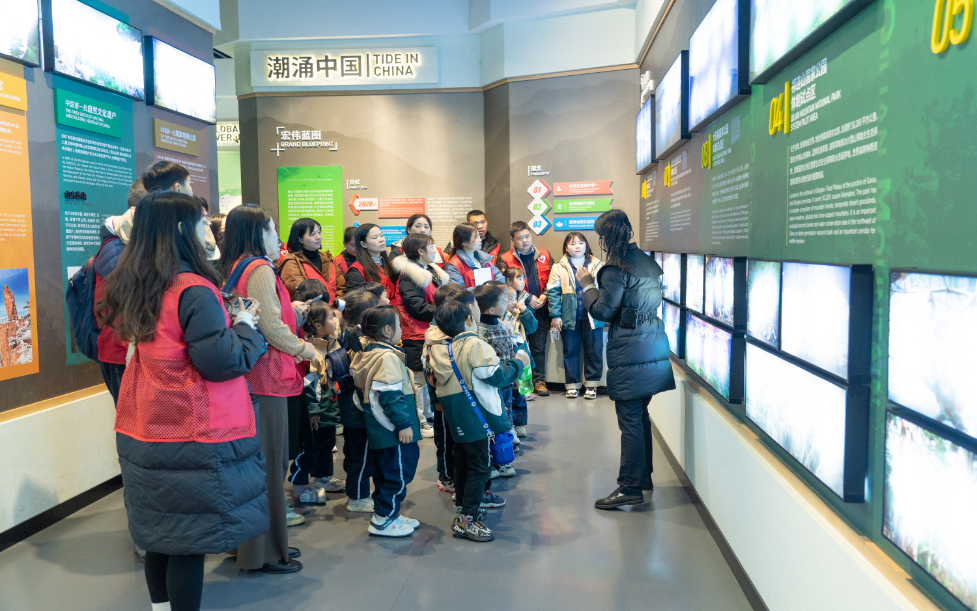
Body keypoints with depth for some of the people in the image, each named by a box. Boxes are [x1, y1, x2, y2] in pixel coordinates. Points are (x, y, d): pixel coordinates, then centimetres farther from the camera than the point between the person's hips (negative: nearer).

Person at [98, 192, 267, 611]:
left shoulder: (134, 289, 7)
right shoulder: (194, 291, -19)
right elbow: (222, 362, -19)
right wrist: (245, 325, -3)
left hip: (143, 432, 8)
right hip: (192, 437, -8)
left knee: (160, 530, 18)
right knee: (189, 539, 2)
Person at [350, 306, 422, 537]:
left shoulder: (365, 355, 11)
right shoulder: (387, 357, -20)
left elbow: (362, 392, 19)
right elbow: (390, 395, -25)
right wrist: (403, 423, -21)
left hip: (377, 429, 10)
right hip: (394, 431, -10)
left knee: (385, 473, 18)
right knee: (400, 473, -1)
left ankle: (389, 514, 29)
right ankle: (382, 521, 6)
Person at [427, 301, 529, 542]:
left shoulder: (439, 350, 5)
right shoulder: (475, 345, -18)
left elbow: (437, 381, 16)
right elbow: (495, 375, -20)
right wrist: (518, 363, -6)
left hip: (457, 419, 8)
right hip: (477, 416, -8)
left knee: (463, 462, 20)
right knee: (480, 465, -3)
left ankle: (464, 502, 33)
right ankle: (466, 519, -3)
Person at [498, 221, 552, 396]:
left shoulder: (544, 255, 10)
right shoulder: (506, 259, -1)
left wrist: (544, 296, -6)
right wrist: (528, 298, -11)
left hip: (541, 309, 3)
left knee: (539, 347, 8)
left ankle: (539, 381, 18)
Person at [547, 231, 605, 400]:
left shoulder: (597, 265, 2)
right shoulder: (559, 268, 1)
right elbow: (553, 291, 0)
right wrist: (555, 315, -6)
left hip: (592, 317, 0)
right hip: (569, 317, 0)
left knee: (593, 351, 6)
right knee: (571, 351, 9)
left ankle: (591, 385, 17)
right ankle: (572, 385, 19)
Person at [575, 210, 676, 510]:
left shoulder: (616, 269, -14)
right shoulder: (647, 262, 12)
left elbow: (603, 311, -11)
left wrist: (588, 285, 4)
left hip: (630, 354, -9)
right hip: (654, 347, 9)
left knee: (630, 420, -5)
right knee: (640, 415, 18)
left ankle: (630, 487, 0)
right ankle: (643, 476, 29)